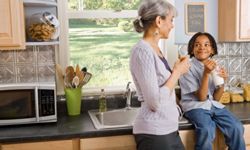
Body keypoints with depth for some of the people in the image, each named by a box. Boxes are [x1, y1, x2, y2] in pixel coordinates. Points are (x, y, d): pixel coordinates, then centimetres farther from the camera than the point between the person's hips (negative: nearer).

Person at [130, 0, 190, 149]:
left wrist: (178, 71, 7)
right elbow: (155, 102, -23)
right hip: (154, 132, -8)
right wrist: (177, 72, -14)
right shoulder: (142, 50, -18)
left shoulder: (155, 49, 8)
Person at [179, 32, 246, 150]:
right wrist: (206, 74, -23)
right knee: (207, 130, -32)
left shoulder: (214, 66, 7)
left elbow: (216, 98, 4)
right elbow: (201, 97, -14)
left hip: (213, 105, 5)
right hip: (195, 106, -5)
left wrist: (222, 81, -13)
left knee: (237, 128, -17)